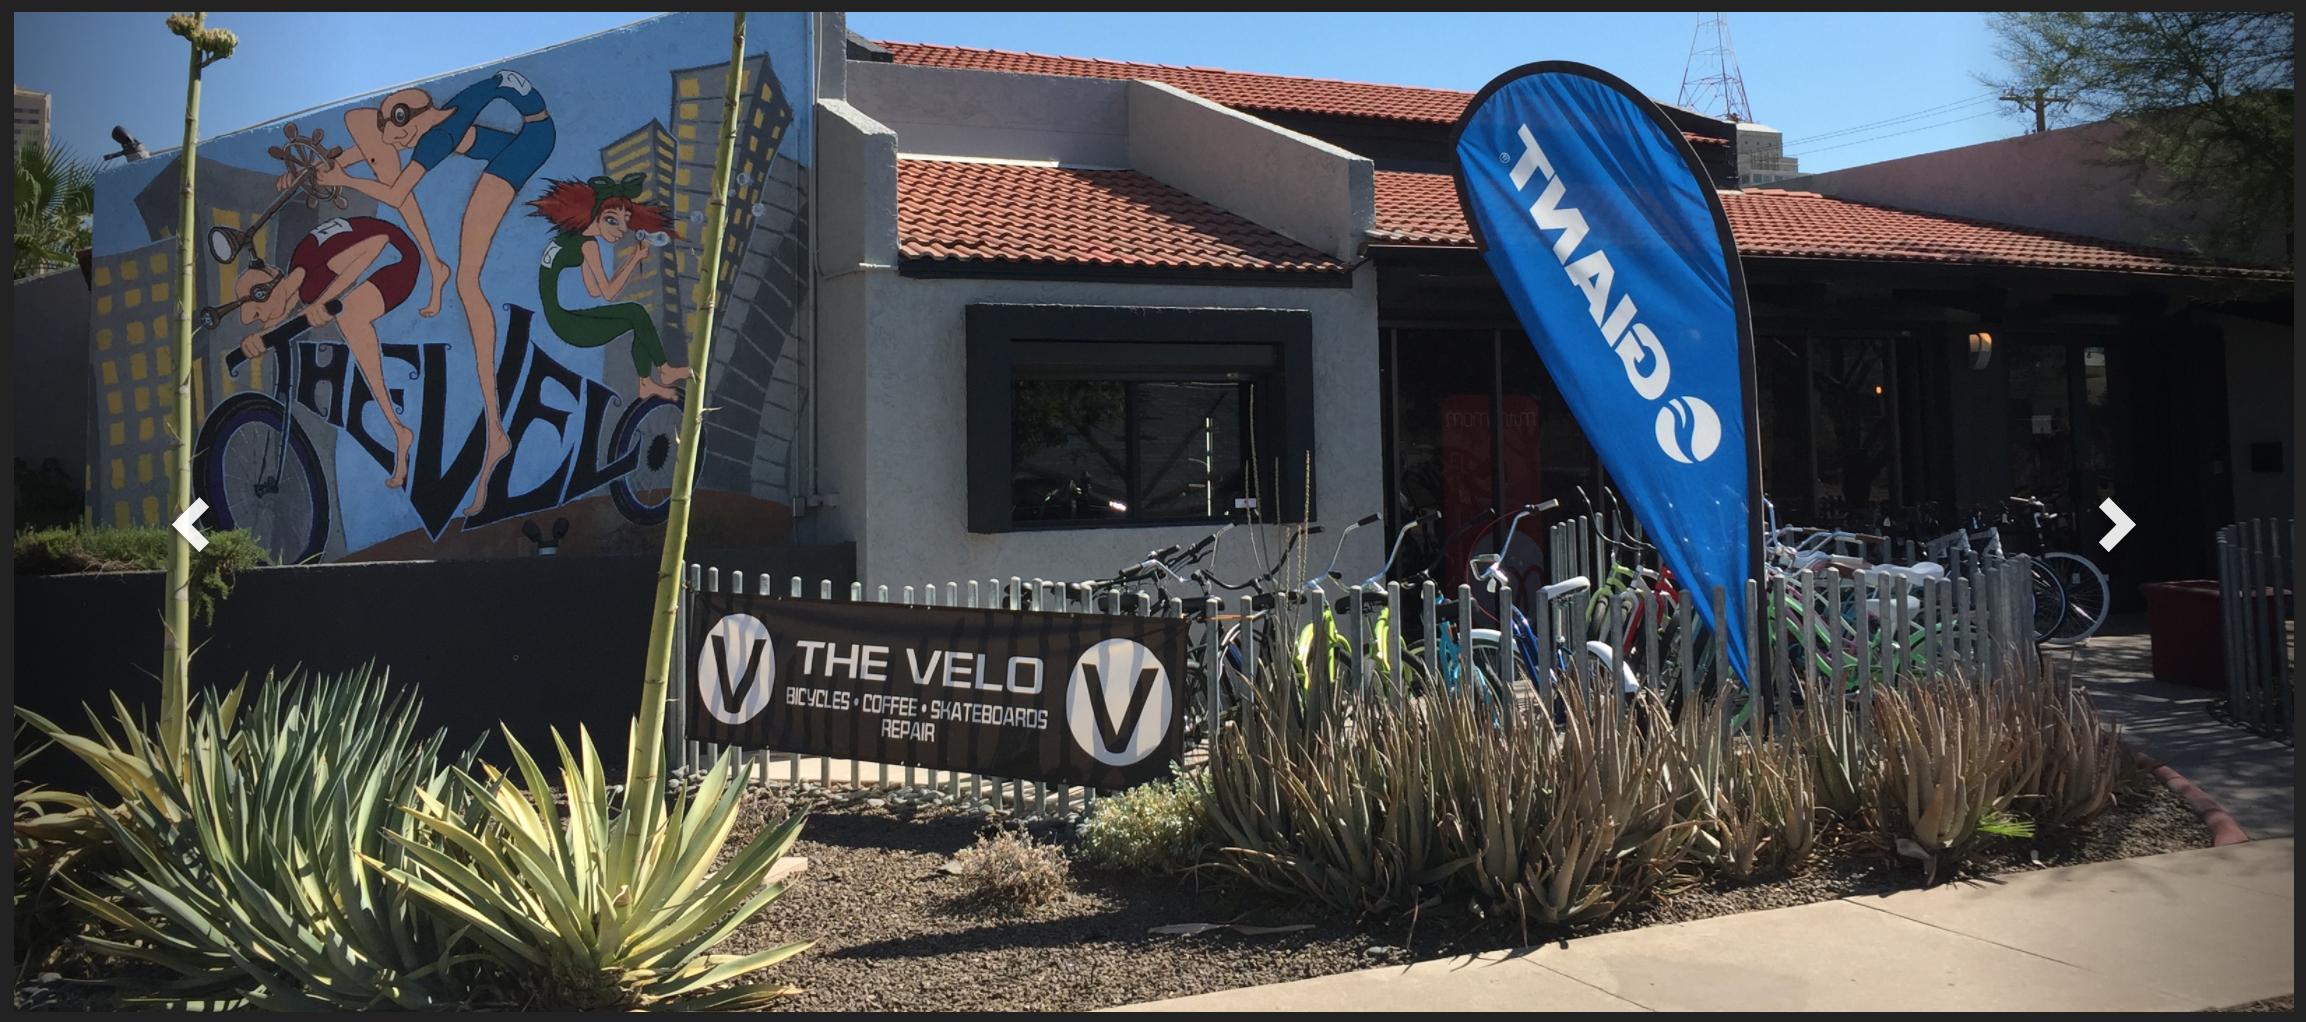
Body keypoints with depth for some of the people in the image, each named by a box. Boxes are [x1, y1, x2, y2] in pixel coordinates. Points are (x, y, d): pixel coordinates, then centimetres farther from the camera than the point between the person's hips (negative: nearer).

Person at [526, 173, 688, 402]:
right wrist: (636, 258, -12)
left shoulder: (576, 237, 10)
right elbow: (608, 293, -18)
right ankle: (665, 371, 6)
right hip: (566, 324, -9)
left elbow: (593, 291, 10)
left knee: (642, 320, 8)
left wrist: (633, 259, 6)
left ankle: (647, 384, 11)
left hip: (562, 319, 9)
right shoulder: (588, 243, -16)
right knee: (637, 314, -10)